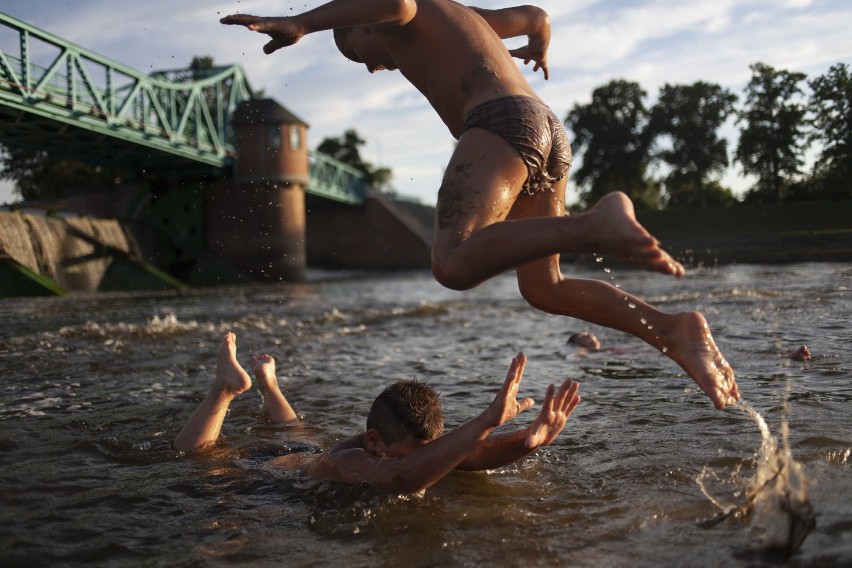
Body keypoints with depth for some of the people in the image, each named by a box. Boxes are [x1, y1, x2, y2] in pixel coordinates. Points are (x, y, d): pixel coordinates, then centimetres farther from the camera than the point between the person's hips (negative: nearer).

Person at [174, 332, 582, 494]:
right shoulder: (344, 462, -50)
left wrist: (529, 440, -66)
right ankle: (228, 385, 38)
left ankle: (268, 385, 62)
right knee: (189, 451, 23)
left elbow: (475, 453, -45)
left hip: (311, 459, 5)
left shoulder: (407, 444, -34)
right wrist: (487, 420, -76)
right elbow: (402, 477, -69)